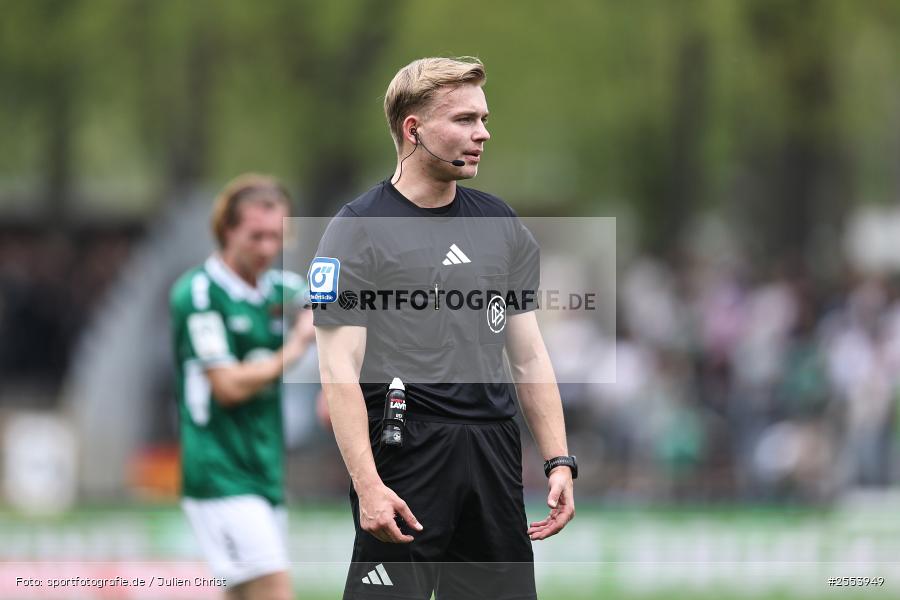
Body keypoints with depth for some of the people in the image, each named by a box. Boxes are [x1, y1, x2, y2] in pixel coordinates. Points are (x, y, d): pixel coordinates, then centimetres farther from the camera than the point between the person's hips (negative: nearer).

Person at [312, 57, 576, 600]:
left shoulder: (500, 224, 15)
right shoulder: (358, 232, -5)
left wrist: (559, 462, 7)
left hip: (494, 454, 6)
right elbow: (340, 370, -11)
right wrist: (368, 485, -21)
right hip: (407, 459, -6)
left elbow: (529, 355, 17)